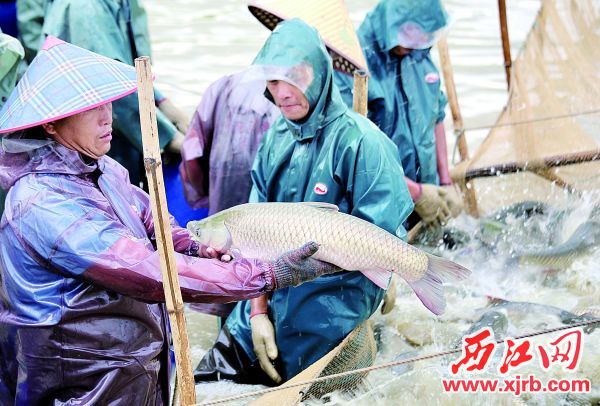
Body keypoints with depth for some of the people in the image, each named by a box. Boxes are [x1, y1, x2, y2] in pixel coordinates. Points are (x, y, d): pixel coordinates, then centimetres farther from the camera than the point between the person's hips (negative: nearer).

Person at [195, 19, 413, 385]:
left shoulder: (359, 141, -16)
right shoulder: (276, 139, 4)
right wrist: (258, 311, -3)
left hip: (333, 299, -6)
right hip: (270, 293, 6)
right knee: (204, 383, 7)